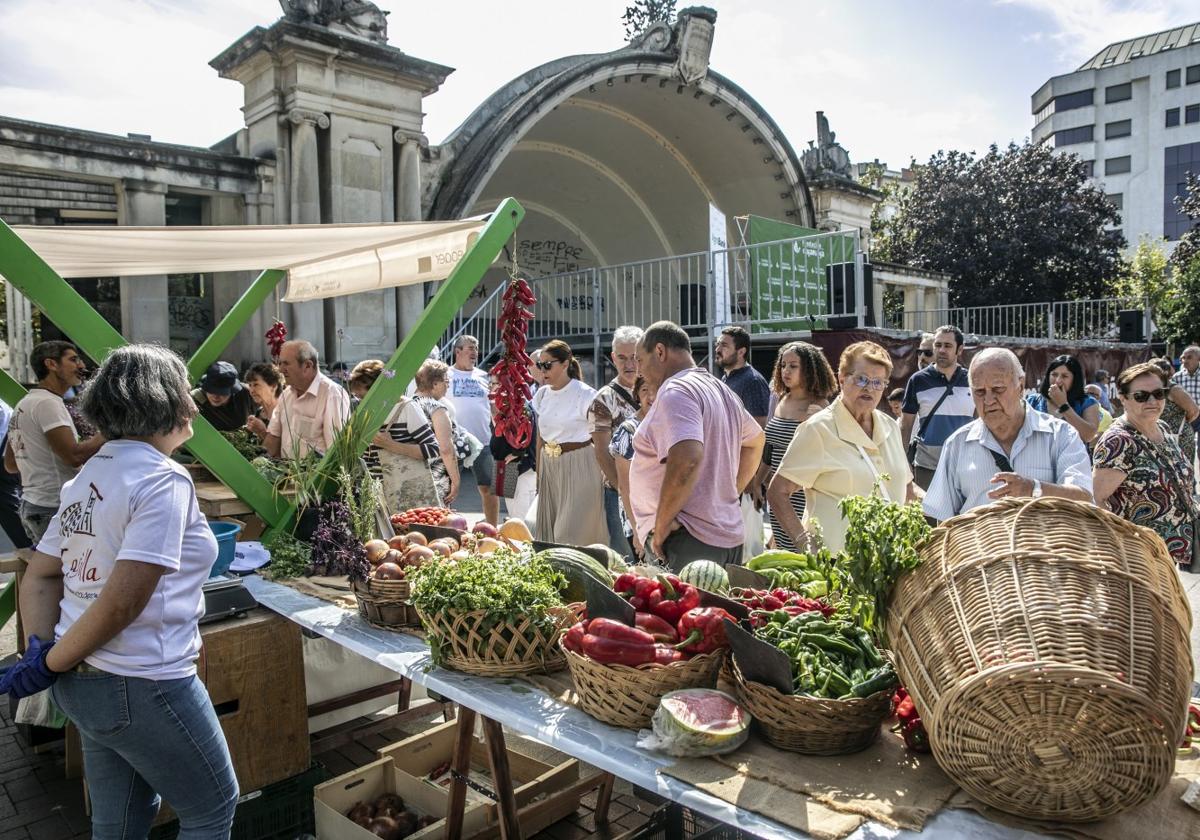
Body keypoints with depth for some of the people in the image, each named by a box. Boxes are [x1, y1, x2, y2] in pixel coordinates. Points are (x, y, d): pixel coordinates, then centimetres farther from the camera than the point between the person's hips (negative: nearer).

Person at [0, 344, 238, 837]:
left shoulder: (88, 476, 8)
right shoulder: (164, 479, -20)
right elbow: (123, 600, -24)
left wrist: (40, 647, 0)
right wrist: (52, 663, -12)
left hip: (82, 684, 9)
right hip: (140, 687, -9)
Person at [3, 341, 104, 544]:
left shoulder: (23, 404, 16)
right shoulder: (47, 403, -14)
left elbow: (10, 464, 20)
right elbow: (75, 456, -22)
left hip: (31, 505, 10)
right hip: (54, 510, -10)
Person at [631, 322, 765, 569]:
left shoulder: (675, 392, -13)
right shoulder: (720, 389, 17)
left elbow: (687, 459, -28)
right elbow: (756, 440, 30)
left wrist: (660, 527, -18)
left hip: (690, 542, -9)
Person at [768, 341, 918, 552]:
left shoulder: (891, 427, 13)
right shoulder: (818, 429, -8)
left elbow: (906, 487, 26)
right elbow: (777, 493, -10)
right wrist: (802, 539, -18)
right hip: (833, 557, -7)